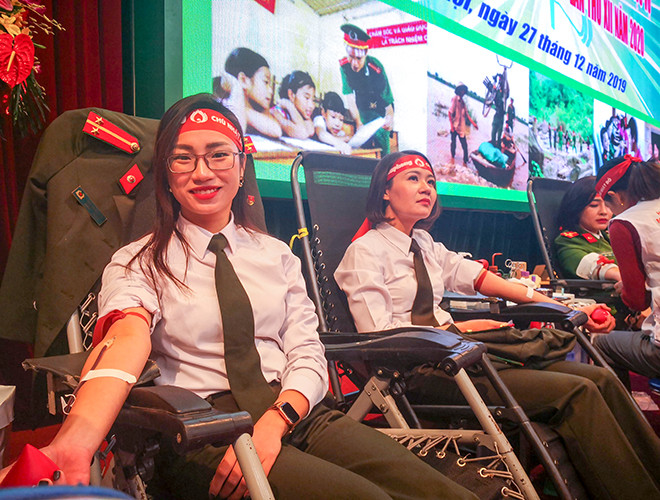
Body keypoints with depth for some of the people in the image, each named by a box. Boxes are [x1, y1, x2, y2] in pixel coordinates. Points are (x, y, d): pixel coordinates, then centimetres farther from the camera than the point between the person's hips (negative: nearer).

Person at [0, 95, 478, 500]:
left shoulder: (276, 255, 16)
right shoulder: (139, 263, 6)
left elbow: (307, 355, 7)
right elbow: (126, 338, -16)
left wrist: (273, 423, -14)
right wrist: (77, 440, -37)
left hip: (297, 413, 4)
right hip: (201, 434, -4)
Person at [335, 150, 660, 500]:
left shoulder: (424, 244, 17)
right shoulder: (365, 251, -6)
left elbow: (480, 278, 14)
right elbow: (378, 334, -13)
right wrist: (460, 329, -13)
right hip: (415, 371, -8)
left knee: (600, 378, -7)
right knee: (576, 391, -21)